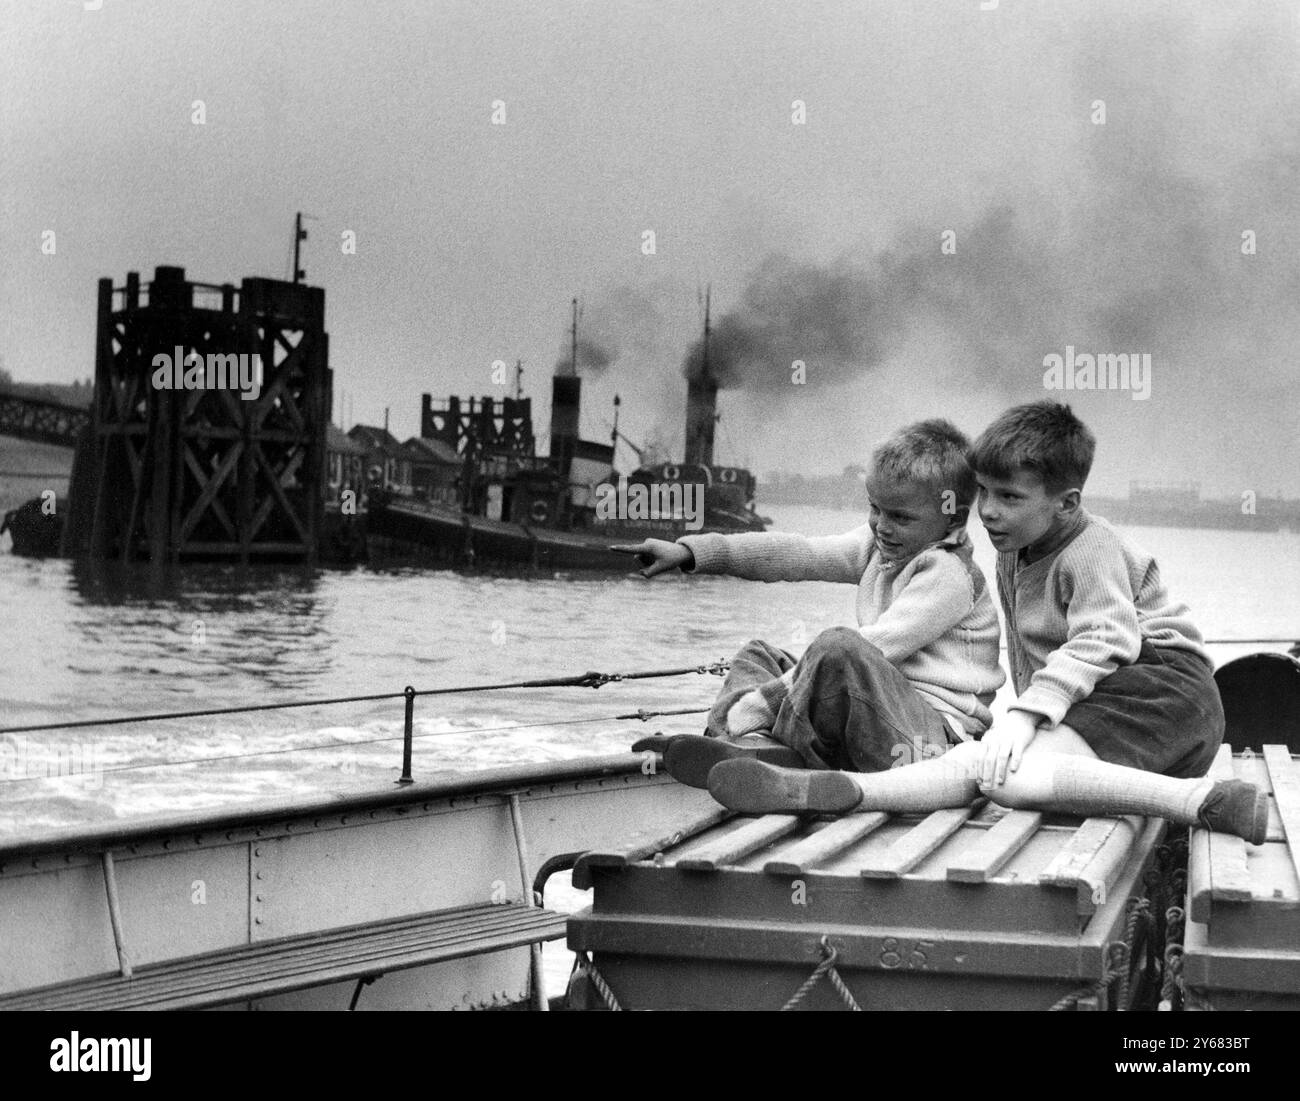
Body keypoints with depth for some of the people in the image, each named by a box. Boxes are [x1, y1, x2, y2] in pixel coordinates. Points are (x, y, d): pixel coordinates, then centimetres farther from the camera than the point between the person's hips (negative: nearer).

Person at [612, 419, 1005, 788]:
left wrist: (756, 705, -26)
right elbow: (798, 554, 10)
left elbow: (873, 649, -23)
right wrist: (692, 552, 1)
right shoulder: (879, 546, 13)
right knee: (758, 654, 15)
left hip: (939, 733, -10)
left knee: (838, 647, -35)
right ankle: (753, 740, -17)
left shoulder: (947, 575, -15)